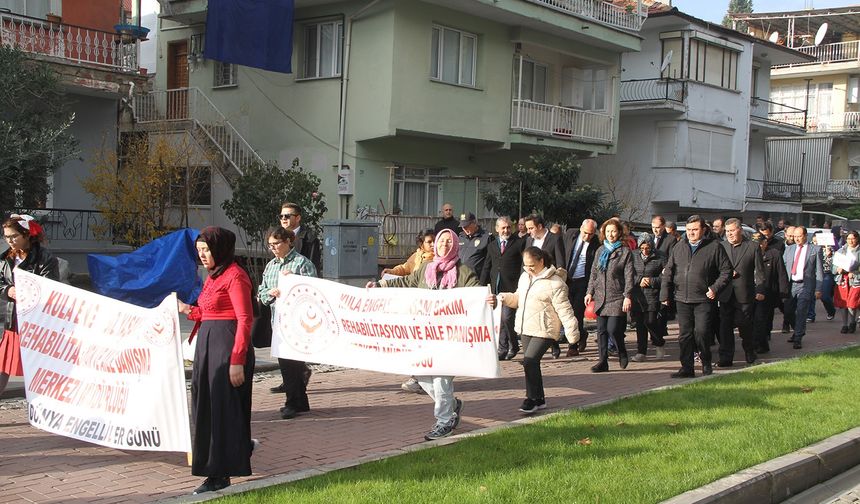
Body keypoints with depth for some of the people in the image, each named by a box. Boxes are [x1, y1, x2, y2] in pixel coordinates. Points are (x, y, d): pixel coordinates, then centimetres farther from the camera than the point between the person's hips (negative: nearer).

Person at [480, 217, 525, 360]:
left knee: (507, 317, -12)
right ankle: (503, 348, 15)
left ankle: (513, 345, 7)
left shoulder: (519, 243, 1)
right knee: (499, 319, 7)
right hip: (495, 288, 5)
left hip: (512, 287, -5)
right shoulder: (492, 245, 16)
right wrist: (483, 286, 11)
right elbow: (487, 267, 18)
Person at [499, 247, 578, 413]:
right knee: (531, 363, 13)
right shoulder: (524, 277, 12)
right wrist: (505, 298, 2)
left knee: (530, 361, -16)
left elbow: (564, 310, -12)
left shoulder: (554, 283, -12)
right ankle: (539, 399, 25)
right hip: (525, 329, 8)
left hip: (544, 331, -8)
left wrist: (572, 333, -14)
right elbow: (518, 298, 23)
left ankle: (532, 399, -3)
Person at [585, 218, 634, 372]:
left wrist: (628, 296, -11)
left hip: (617, 297, -5)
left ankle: (622, 353, 16)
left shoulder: (625, 252, -1)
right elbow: (594, 273, 17)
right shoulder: (600, 251, 14)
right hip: (600, 296, 5)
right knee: (601, 330, 3)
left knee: (613, 329, -11)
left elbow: (629, 276, -5)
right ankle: (602, 361, 9)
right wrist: (590, 292, 9)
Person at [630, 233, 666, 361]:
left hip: (652, 294, -3)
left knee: (650, 321, -10)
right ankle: (641, 351, 14)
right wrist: (639, 280, -7)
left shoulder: (660, 257, -2)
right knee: (639, 323, 5)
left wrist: (652, 281, -12)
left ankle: (659, 343, 19)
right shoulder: (634, 256, 7)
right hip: (637, 294, 3)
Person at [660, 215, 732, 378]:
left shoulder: (714, 247, 0)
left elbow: (726, 270, 1)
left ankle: (706, 363, 14)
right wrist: (665, 294, 8)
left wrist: (715, 288, -9)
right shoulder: (679, 248, 12)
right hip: (682, 299, 4)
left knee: (701, 332, -9)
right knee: (685, 334, 5)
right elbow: (668, 272, 14)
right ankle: (687, 368, 13)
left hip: (704, 299, -4)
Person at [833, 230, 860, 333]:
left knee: (851, 304, -8)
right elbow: (833, 267, 10)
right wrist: (838, 270, -9)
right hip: (843, 280, 4)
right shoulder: (841, 251, 11)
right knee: (843, 304, 6)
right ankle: (845, 325, 19)